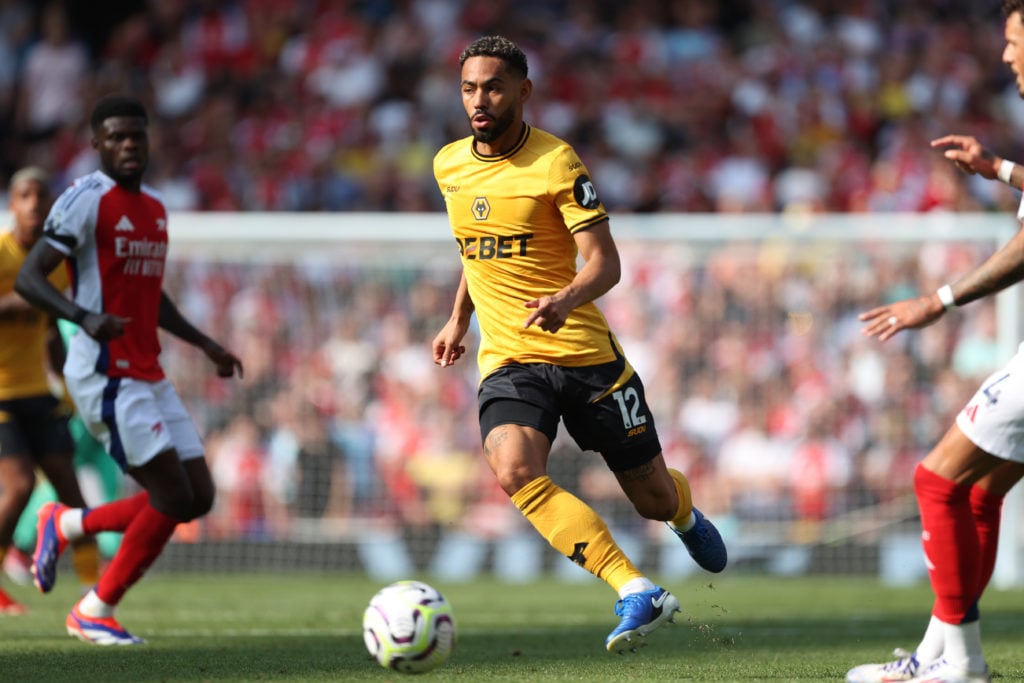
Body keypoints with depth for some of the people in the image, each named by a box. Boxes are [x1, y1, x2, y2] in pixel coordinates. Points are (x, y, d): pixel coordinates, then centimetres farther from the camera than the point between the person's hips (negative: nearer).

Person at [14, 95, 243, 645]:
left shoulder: (154, 209, 16)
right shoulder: (86, 200, -10)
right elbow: (28, 278, -17)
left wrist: (205, 345, 23)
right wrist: (84, 317, -33)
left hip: (148, 377, 8)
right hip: (105, 375, -8)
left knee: (198, 497, 4)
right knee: (173, 498, -12)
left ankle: (64, 526, 20)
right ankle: (95, 613, 3)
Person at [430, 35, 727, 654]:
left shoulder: (556, 163, -11)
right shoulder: (448, 165, 6)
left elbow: (605, 262, -17)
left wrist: (566, 300, -36)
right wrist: (459, 318, 23)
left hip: (586, 353, -3)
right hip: (508, 362, 3)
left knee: (654, 498, 7)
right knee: (514, 470, -29)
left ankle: (686, 515, 48)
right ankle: (637, 592, -32)